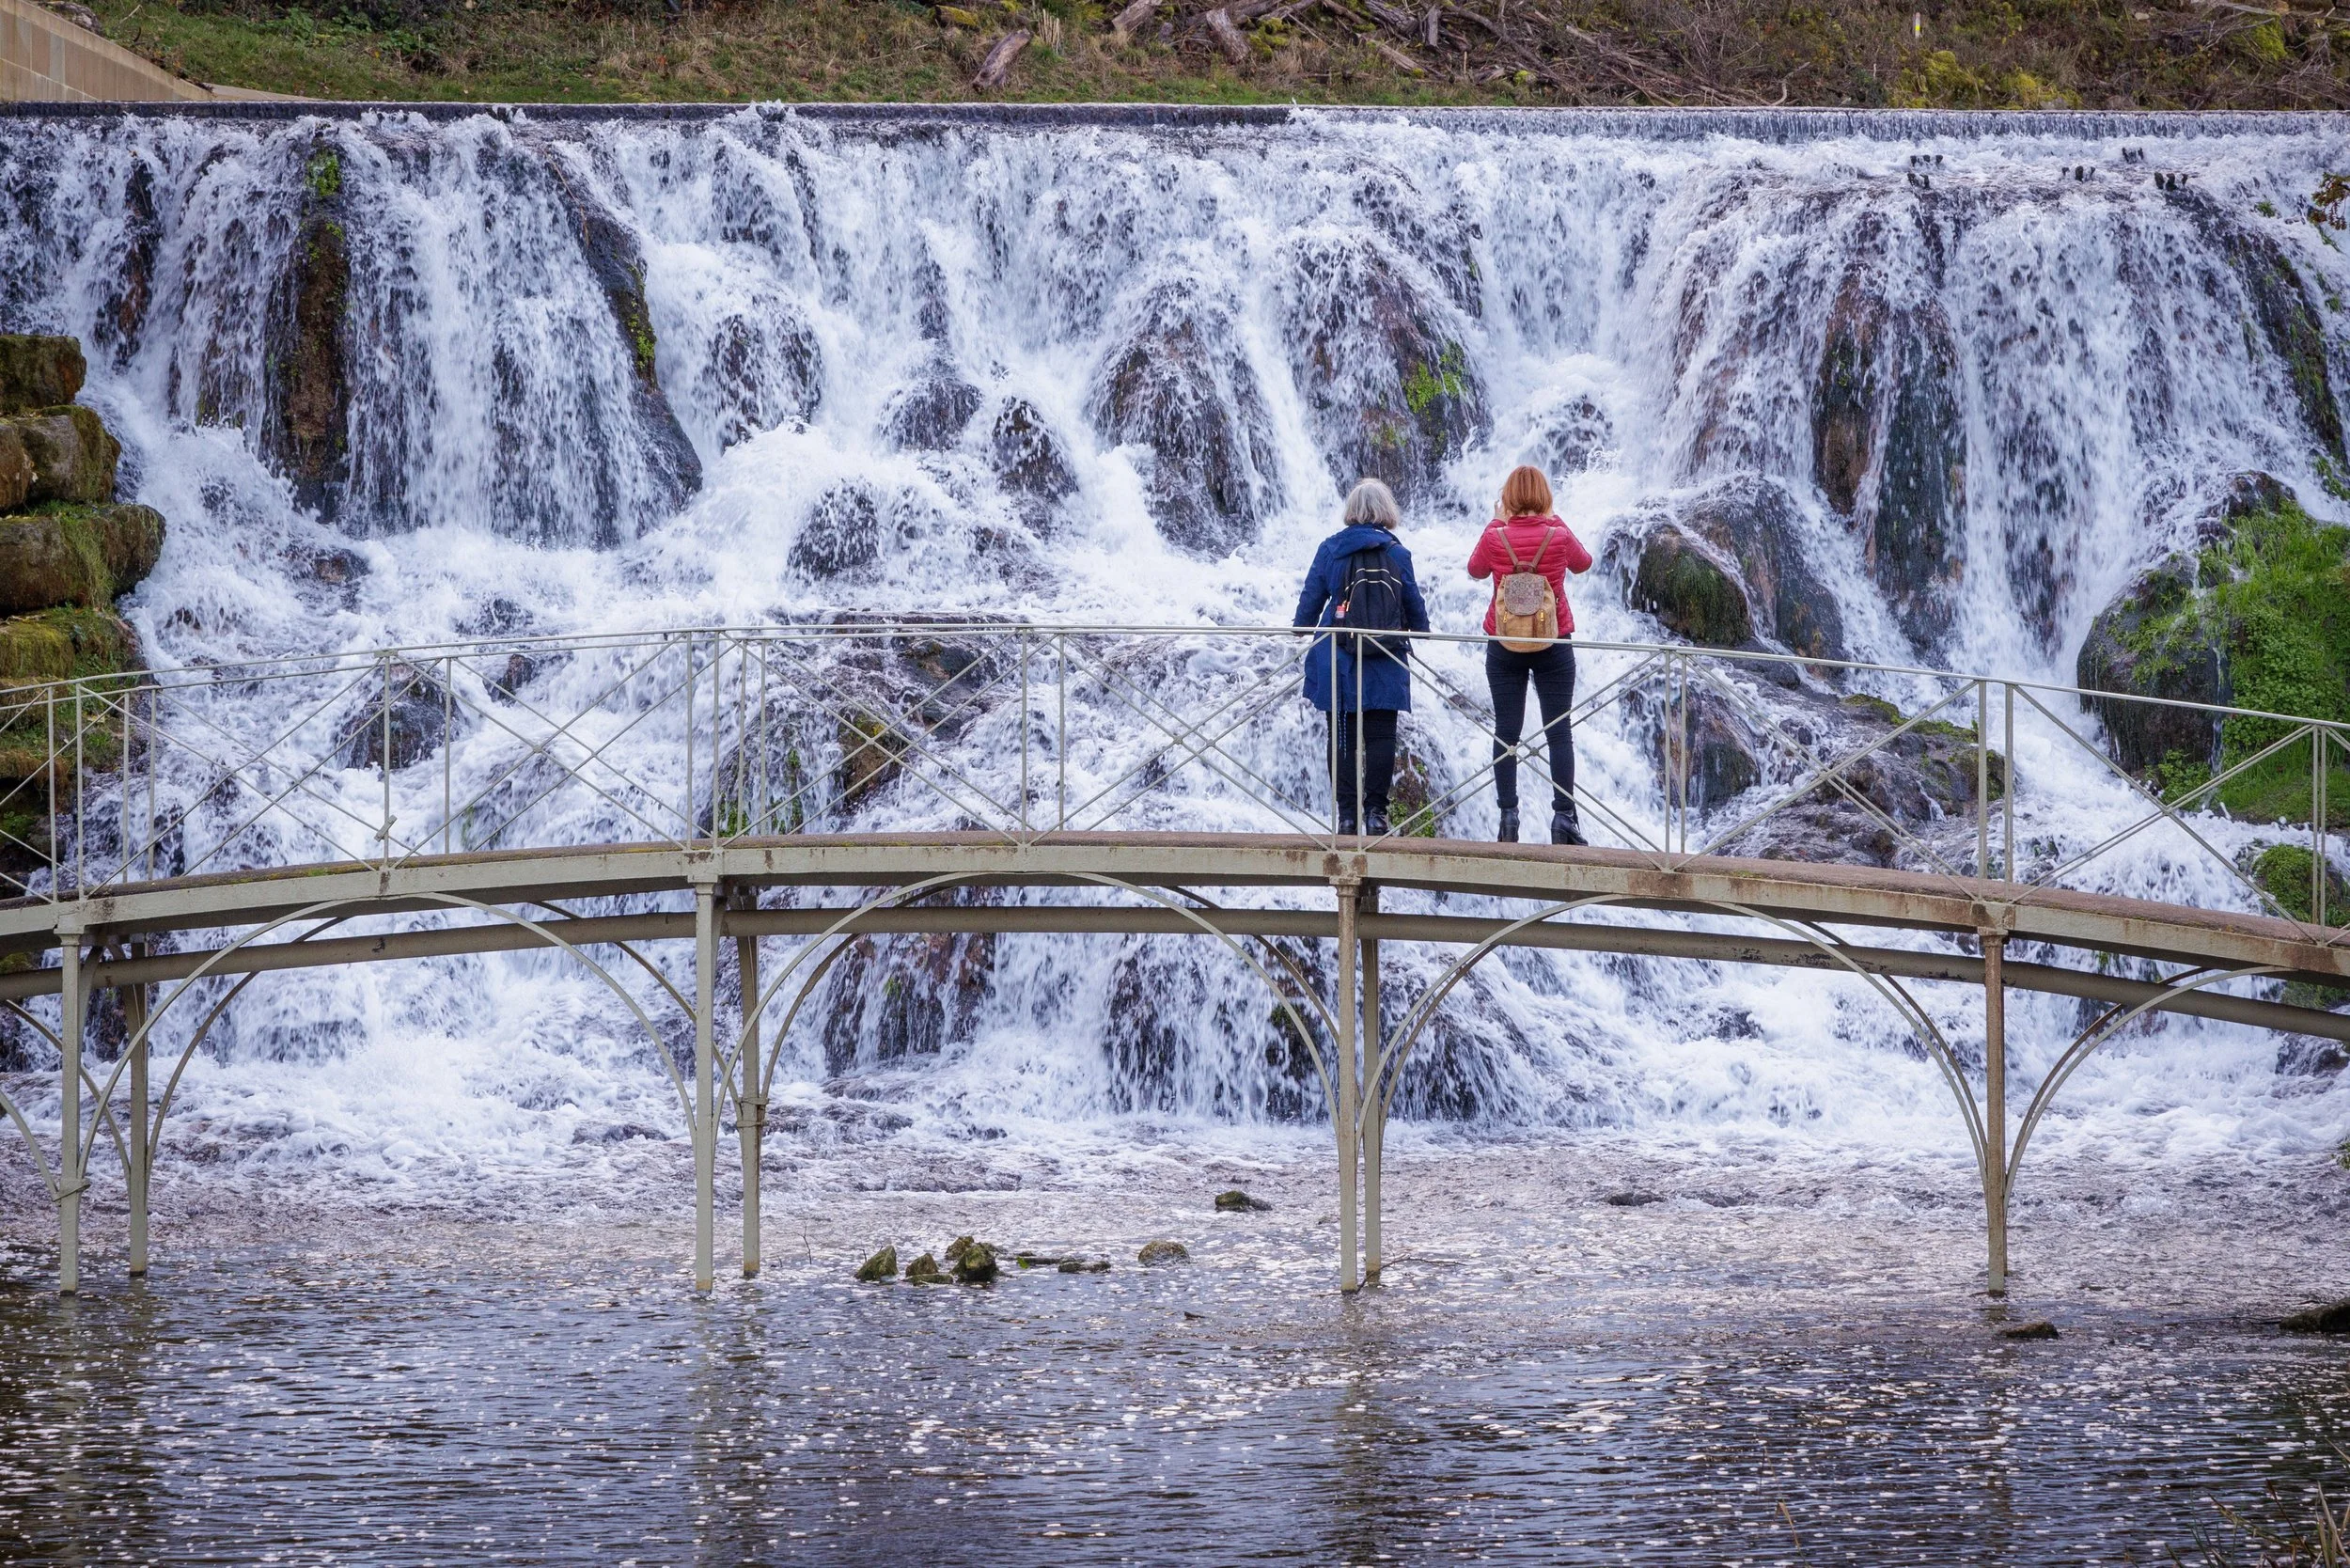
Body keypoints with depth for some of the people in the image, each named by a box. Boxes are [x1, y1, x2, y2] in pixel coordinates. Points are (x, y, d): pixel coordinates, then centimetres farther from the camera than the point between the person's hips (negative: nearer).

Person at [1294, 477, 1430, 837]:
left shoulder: (1331, 549, -1)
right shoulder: (1397, 553, 0)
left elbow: (1311, 598, 5)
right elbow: (1415, 605, 9)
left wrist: (1300, 629, 23)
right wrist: (1420, 631, 29)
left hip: (1337, 660, 0)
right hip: (1385, 665, 0)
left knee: (1342, 736, 5)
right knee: (1380, 736, 4)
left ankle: (1346, 811, 1)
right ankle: (1375, 810, 0)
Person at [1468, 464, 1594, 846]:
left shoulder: (1494, 537, -8)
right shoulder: (1559, 536, -8)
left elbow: (1475, 570, 12)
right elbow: (1583, 563, 13)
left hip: (1504, 645, 0)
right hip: (1553, 642, 0)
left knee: (1506, 732, 5)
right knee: (1559, 733, 2)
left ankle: (1508, 815, 0)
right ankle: (1563, 817, -3)